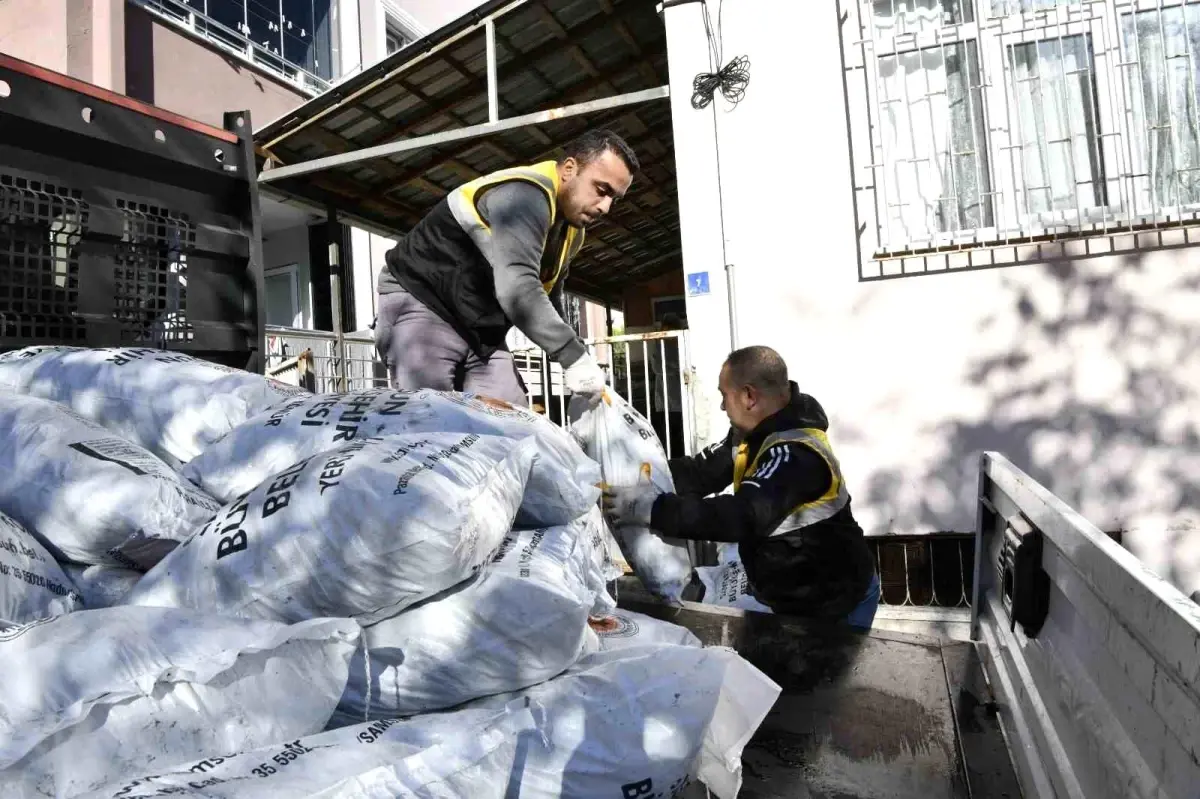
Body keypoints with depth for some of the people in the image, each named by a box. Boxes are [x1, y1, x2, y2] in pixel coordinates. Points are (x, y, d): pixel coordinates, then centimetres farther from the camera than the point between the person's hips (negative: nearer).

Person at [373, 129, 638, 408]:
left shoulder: (570, 229, 9)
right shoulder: (525, 193, -24)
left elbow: (547, 299, 17)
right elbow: (517, 289, -37)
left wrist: (577, 356, 4)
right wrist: (575, 357, -36)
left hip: (482, 332, 9)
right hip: (420, 305, -9)